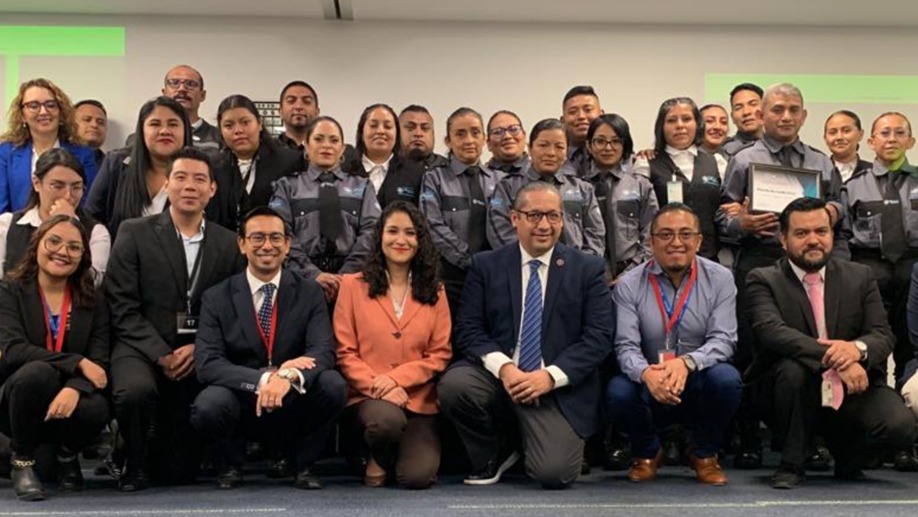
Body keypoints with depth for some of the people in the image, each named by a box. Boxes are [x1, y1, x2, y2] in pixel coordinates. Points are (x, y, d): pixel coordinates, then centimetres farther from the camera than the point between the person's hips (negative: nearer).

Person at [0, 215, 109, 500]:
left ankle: (67, 455, 5)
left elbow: (99, 362, -7)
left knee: (96, 409, -32)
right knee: (38, 372, -34)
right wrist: (77, 363, -24)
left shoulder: (93, 301, 4)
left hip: (68, 402, 2)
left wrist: (75, 388, -30)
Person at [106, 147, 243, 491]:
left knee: (179, 471, -1)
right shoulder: (135, 234, -1)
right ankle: (134, 461, -4)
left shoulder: (228, 243, 6)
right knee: (136, 391, -37)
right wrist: (161, 355, -15)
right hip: (143, 348, -2)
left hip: (198, 354, 2)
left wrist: (199, 347, -11)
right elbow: (124, 309, -6)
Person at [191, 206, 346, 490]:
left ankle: (303, 465, -1)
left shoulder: (310, 293, 1)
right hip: (241, 402, -1)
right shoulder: (217, 297, -2)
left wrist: (288, 377, -35)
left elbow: (324, 351, -13)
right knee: (208, 406, -33)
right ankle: (231, 463, 3)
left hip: (294, 406, 1)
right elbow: (206, 363, -14)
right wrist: (264, 379, -30)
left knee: (332, 383, -29)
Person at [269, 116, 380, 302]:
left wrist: (345, 275, -9)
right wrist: (313, 274, -12)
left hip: (350, 276, 0)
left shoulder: (362, 187, 20)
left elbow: (371, 232, 6)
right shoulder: (287, 187, 16)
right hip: (303, 278, 0)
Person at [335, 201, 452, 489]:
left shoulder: (435, 292, 10)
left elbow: (440, 355, 4)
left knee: (417, 476, -20)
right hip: (368, 396, -1)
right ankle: (378, 460, 1)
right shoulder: (353, 285, 5)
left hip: (419, 400, 1)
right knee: (386, 419, -37)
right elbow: (345, 353, 1)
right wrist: (377, 386, -16)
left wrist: (396, 378, -12)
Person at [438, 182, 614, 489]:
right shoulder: (486, 265, 6)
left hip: (559, 388, -1)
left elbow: (599, 336, -4)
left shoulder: (587, 269, 4)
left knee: (554, 473, -21)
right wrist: (503, 367, -20)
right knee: (453, 384, -30)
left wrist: (551, 376, -17)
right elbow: (468, 331, -1)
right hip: (497, 375, 2)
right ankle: (491, 458, 1)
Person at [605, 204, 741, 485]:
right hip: (649, 386, 0)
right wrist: (647, 373, -35)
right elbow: (626, 346, -11)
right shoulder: (629, 285, -4)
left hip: (701, 383, 0)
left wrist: (686, 362, -33)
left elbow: (723, 339, -12)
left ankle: (705, 455, 0)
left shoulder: (719, 278, -2)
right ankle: (647, 453, 6)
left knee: (726, 378, -32)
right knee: (618, 392, -31)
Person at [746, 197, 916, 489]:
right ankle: (791, 464, -12)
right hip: (796, 389, -2)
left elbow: (883, 335, -1)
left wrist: (857, 348, -26)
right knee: (793, 368, -35)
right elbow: (772, 331, -22)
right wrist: (833, 358, -33)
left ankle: (847, 457, 11)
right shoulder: (764, 280, -4)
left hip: (853, 390, 3)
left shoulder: (860, 276, 8)